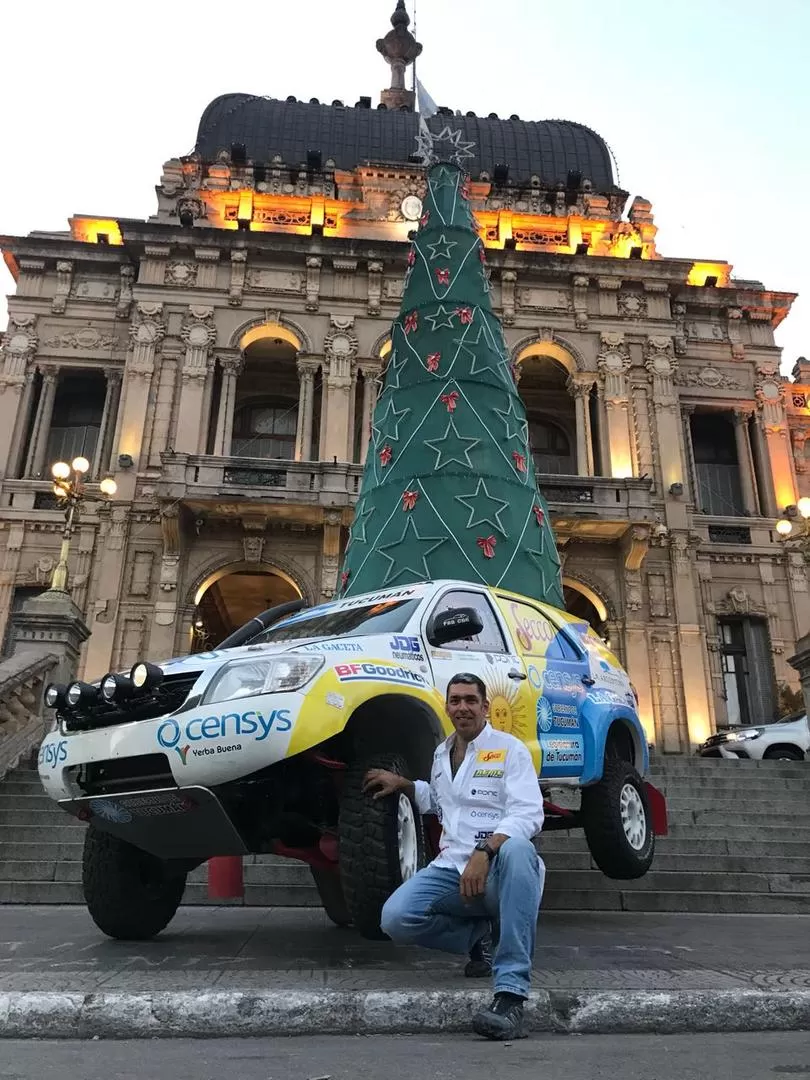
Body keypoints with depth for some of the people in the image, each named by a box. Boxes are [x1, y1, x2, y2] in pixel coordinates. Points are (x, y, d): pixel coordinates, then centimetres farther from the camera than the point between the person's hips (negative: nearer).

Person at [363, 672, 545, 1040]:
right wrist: (401, 783, 20)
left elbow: (528, 814, -15)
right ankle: (476, 935, 9)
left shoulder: (509, 748, -2)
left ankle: (511, 995, -39)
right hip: (452, 868, 5)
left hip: (500, 871, -5)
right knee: (396, 919, -21)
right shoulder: (441, 753, 18)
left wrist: (485, 851, -30)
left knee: (517, 851, -41)